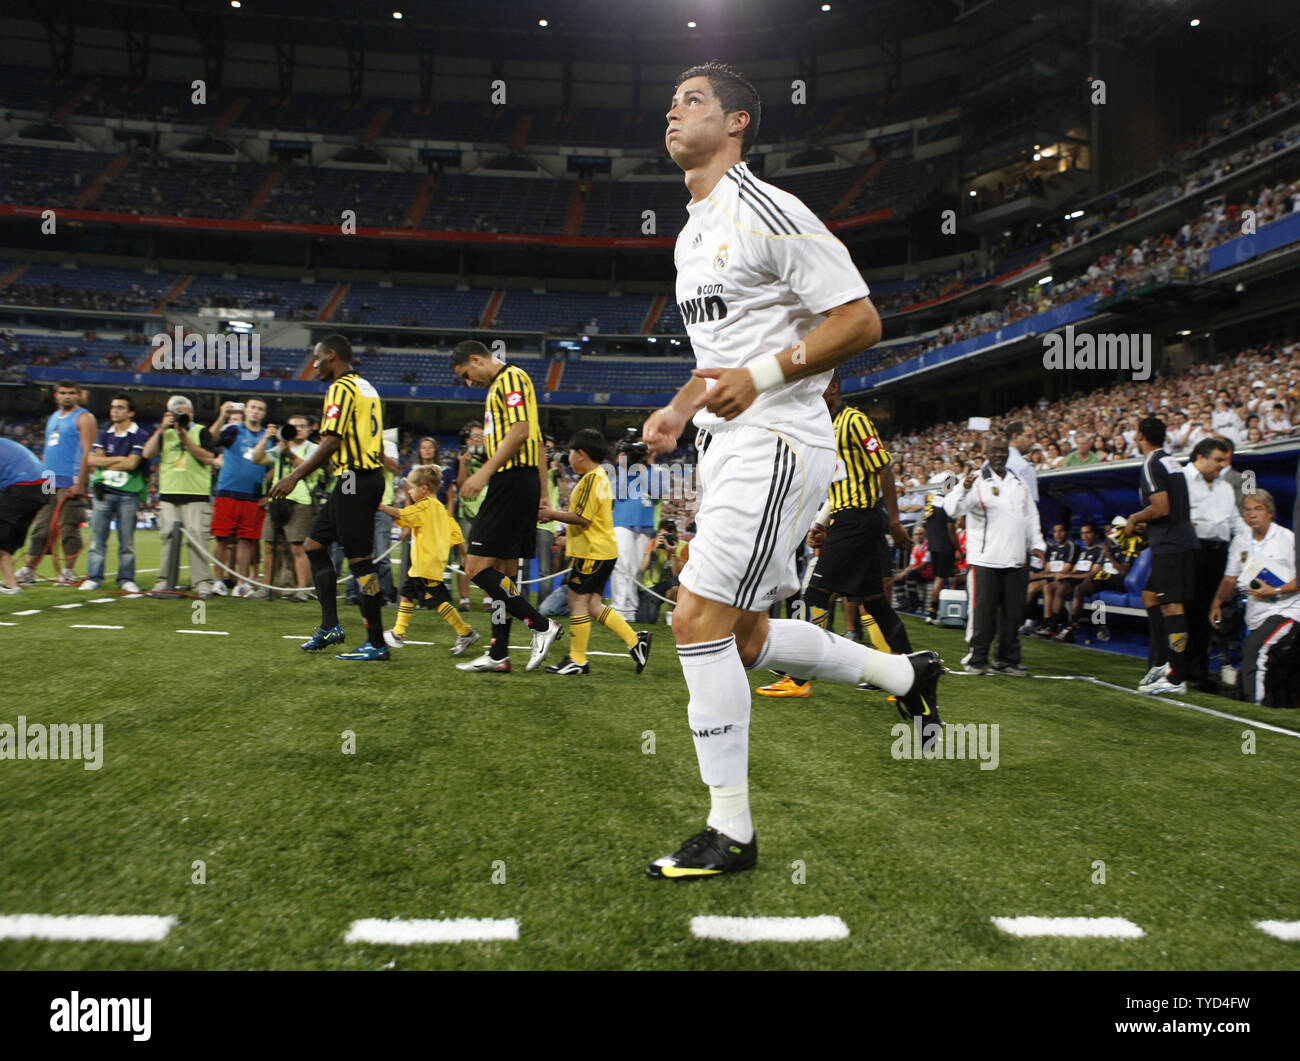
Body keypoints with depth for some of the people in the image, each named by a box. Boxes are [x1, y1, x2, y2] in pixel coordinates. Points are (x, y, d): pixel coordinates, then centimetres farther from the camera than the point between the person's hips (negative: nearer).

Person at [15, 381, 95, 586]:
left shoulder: (84, 418, -3)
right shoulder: (53, 417, 21)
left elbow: (87, 453, -11)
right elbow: (48, 451, 25)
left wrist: (79, 483, -18)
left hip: (70, 483, -7)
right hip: (48, 483, 7)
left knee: (68, 528, -4)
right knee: (40, 528, 8)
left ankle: (68, 572, 4)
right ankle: (28, 571, 12)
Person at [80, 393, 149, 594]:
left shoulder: (139, 436, 1)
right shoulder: (104, 435, 16)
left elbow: (131, 464, -11)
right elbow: (92, 459, 4)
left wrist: (105, 463, -1)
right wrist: (119, 459, -5)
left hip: (128, 494, -4)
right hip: (104, 492, 4)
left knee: (127, 540, 0)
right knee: (97, 537, 2)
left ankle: (126, 579, 7)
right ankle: (94, 577, 7)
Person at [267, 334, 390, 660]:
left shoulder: (341, 388, -10)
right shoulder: (366, 386, 18)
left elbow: (332, 441, -20)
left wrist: (295, 476, -17)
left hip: (353, 480, -10)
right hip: (370, 475, 10)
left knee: (359, 559, -7)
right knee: (315, 543, 16)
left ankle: (377, 643, -2)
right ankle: (330, 626, 16)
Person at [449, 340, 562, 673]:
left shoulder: (510, 377, -5)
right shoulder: (501, 384, 25)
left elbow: (520, 430, -19)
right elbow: (536, 440, 25)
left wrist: (485, 472, -22)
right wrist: (541, 496, 23)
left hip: (513, 480, -11)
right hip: (519, 483, 11)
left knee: (478, 567, -11)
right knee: (504, 571, 10)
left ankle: (541, 626, -6)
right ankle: (498, 655, 15)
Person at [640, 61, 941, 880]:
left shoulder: (768, 213, -9)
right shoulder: (692, 235, 19)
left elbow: (861, 321, -12)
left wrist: (759, 376, -21)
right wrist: (679, 409, 12)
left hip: (775, 443, -10)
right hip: (727, 446, 10)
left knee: (698, 618, -14)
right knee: (745, 638, 12)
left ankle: (731, 833, -1)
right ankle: (907, 673, 30)